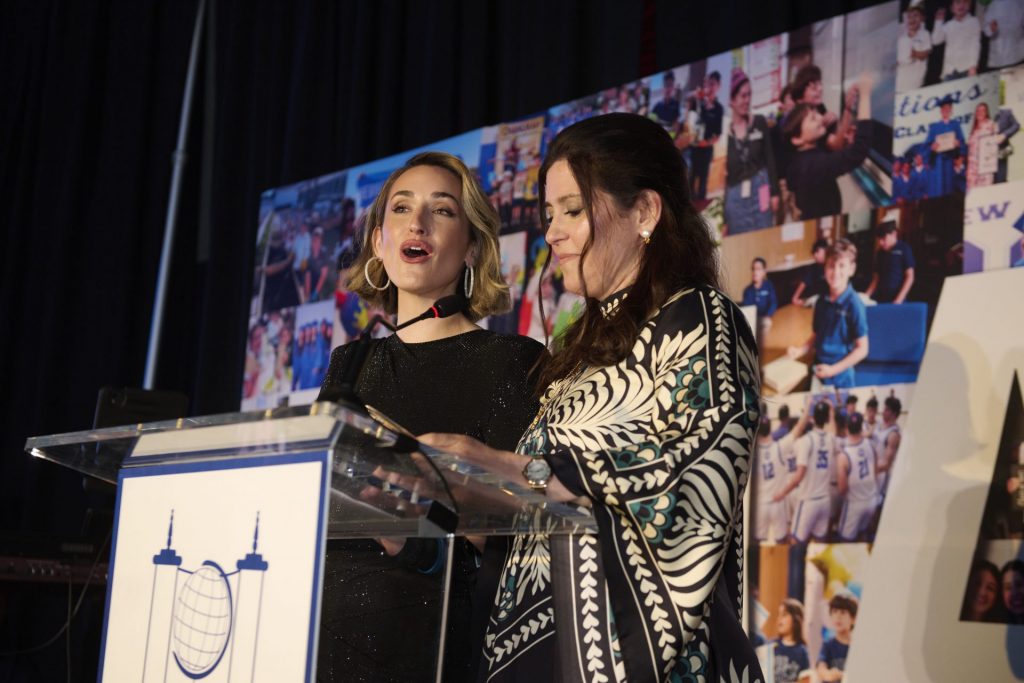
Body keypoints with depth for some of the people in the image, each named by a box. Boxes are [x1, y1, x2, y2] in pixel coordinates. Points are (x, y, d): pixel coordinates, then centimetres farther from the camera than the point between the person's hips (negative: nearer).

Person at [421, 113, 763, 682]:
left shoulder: (699, 319, -2)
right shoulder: (589, 341, 20)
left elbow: (694, 467, -20)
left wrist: (525, 472, -27)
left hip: (631, 635, -7)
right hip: (538, 636, 7)